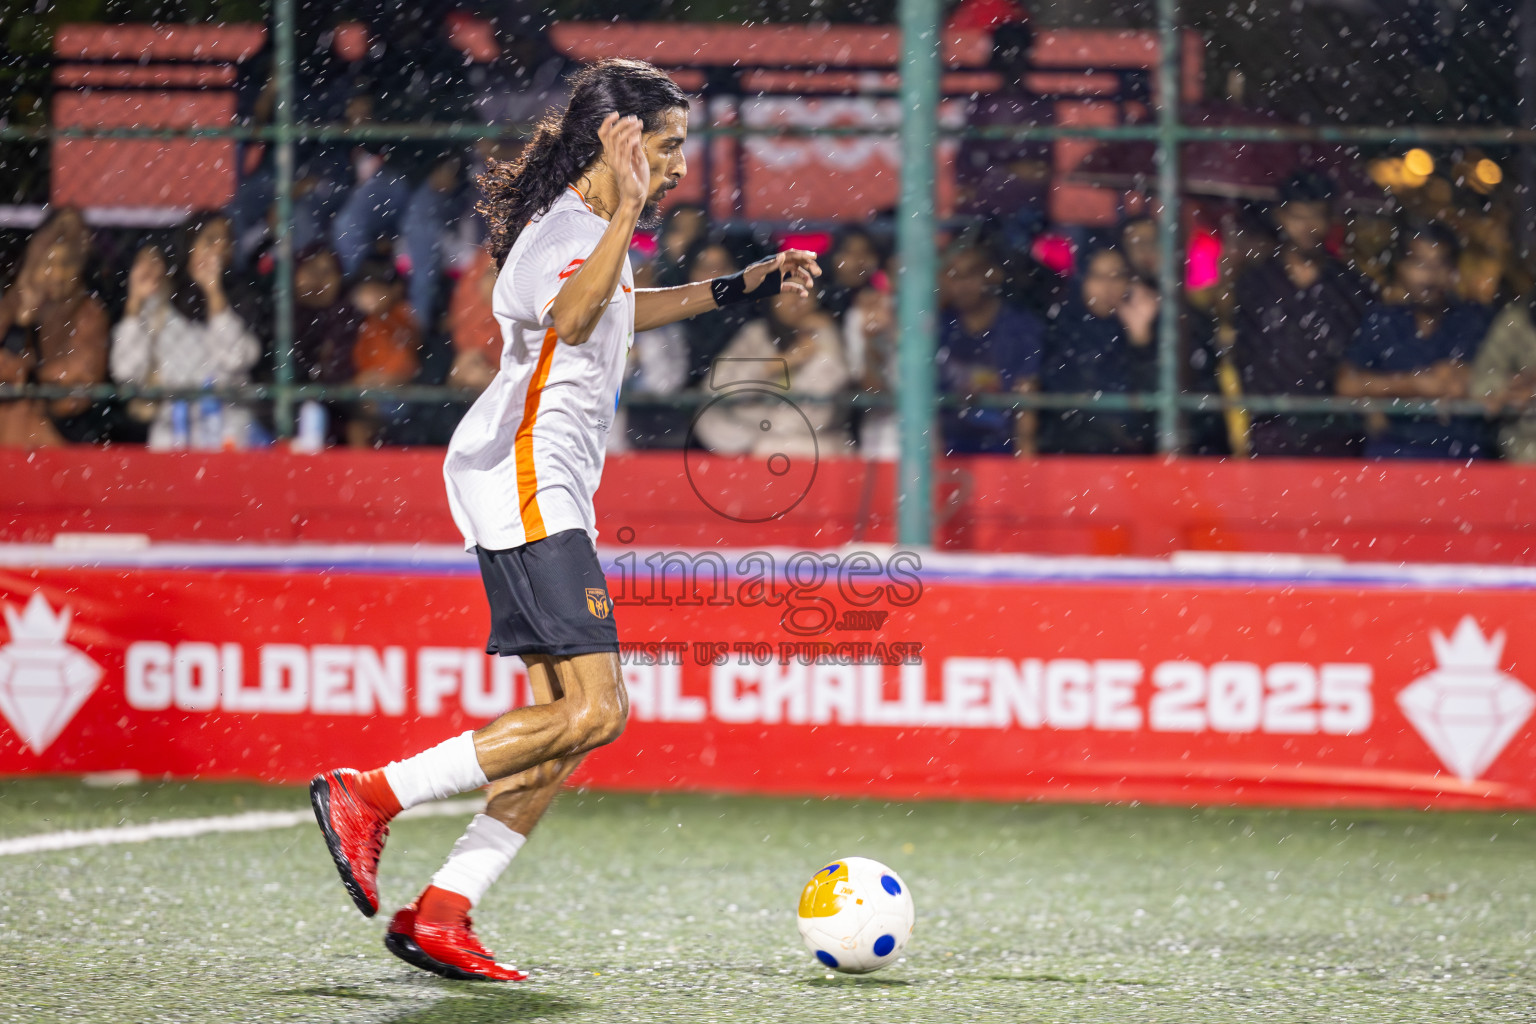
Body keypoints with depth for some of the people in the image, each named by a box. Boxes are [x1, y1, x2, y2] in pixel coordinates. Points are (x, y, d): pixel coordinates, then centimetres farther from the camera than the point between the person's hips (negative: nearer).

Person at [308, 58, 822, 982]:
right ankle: (369, 795, -13)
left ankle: (440, 915, 3)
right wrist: (627, 214, -44)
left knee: (583, 716, 5)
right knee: (591, 711, -18)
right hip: (527, 490, -11)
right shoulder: (572, 229, -14)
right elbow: (570, 318, -38)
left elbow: (614, 311, 40)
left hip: (549, 499, 11)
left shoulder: (589, 223, 18)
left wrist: (739, 288, 39)